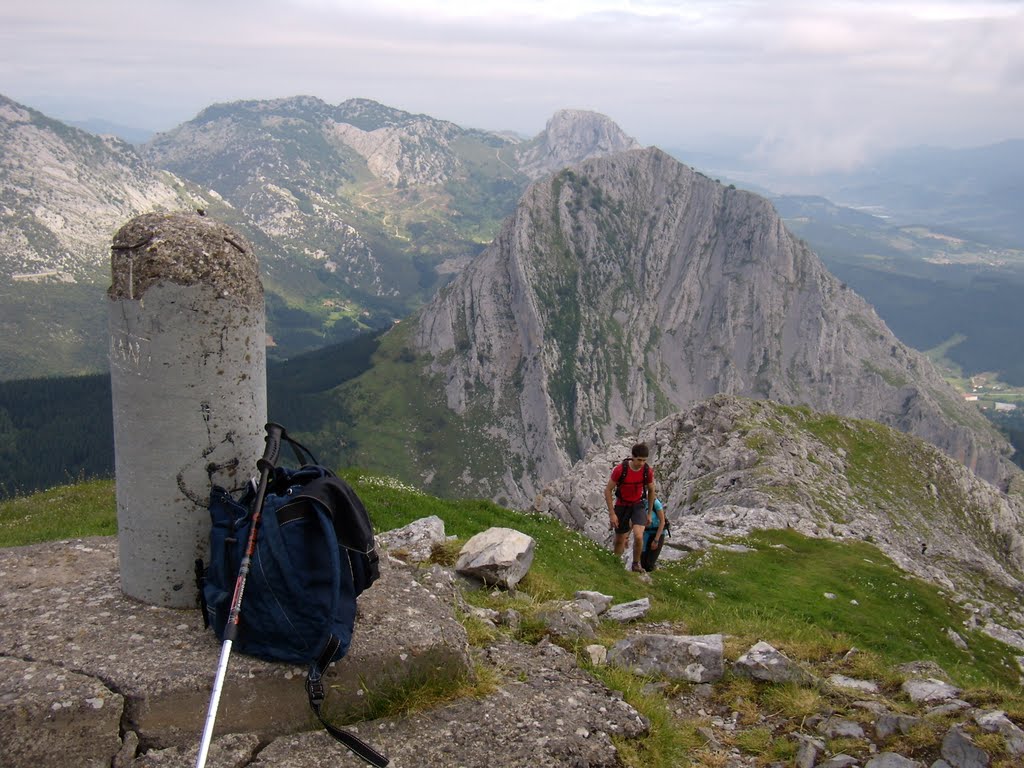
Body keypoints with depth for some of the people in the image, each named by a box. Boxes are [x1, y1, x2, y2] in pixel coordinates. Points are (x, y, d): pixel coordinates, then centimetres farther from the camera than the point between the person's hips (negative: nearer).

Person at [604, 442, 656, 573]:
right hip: (622, 506, -1)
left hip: (638, 505, 1)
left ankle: (636, 563, 5)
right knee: (619, 541, 9)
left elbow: (651, 491, 2)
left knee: (638, 537, -20)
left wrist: (649, 514, 7)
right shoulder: (620, 469, -24)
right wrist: (612, 514, -14)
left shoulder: (648, 471, -16)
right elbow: (608, 490, -13)